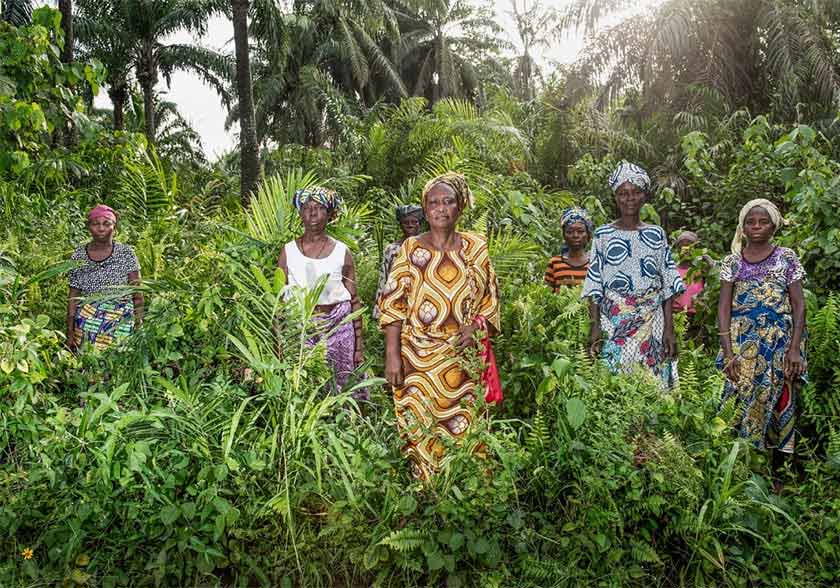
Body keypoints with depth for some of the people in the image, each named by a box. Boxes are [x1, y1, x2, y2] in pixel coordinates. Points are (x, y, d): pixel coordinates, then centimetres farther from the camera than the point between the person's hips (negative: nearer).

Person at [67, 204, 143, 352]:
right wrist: (70, 332, 4)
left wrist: (139, 324, -4)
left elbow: (137, 293, 1)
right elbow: (73, 296, 7)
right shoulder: (78, 256, 4)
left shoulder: (126, 253, 1)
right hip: (87, 322, 1)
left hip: (121, 324, -1)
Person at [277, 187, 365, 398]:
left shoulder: (342, 252, 4)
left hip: (337, 328, 0)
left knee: (341, 392, 0)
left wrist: (359, 343, 3)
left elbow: (354, 301, 6)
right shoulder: (289, 251, 5)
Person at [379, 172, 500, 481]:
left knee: (463, 427, 4)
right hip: (417, 357, -1)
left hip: (463, 357, 1)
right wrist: (392, 355, -8)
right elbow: (393, 304, -1)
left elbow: (490, 300, 8)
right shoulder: (410, 249, 2)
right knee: (419, 428, 3)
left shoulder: (476, 249, 6)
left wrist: (476, 328, -11)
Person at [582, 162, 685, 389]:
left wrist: (669, 328, -1)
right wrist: (594, 326, -8)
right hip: (613, 322, -1)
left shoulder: (656, 234, 7)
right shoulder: (603, 234, 2)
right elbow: (594, 287, 0)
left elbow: (667, 286, 6)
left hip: (652, 323, 1)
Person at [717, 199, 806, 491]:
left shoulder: (786, 258, 3)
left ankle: (774, 475, 14)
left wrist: (795, 348, -10)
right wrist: (728, 350, -9)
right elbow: (724, 306, 1)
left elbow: (798, 304, 0)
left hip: (779, 342, -1)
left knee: (777, 402, 2)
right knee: (741, 401, 0)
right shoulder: (732, 262, 6)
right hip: (742, 343, 1)